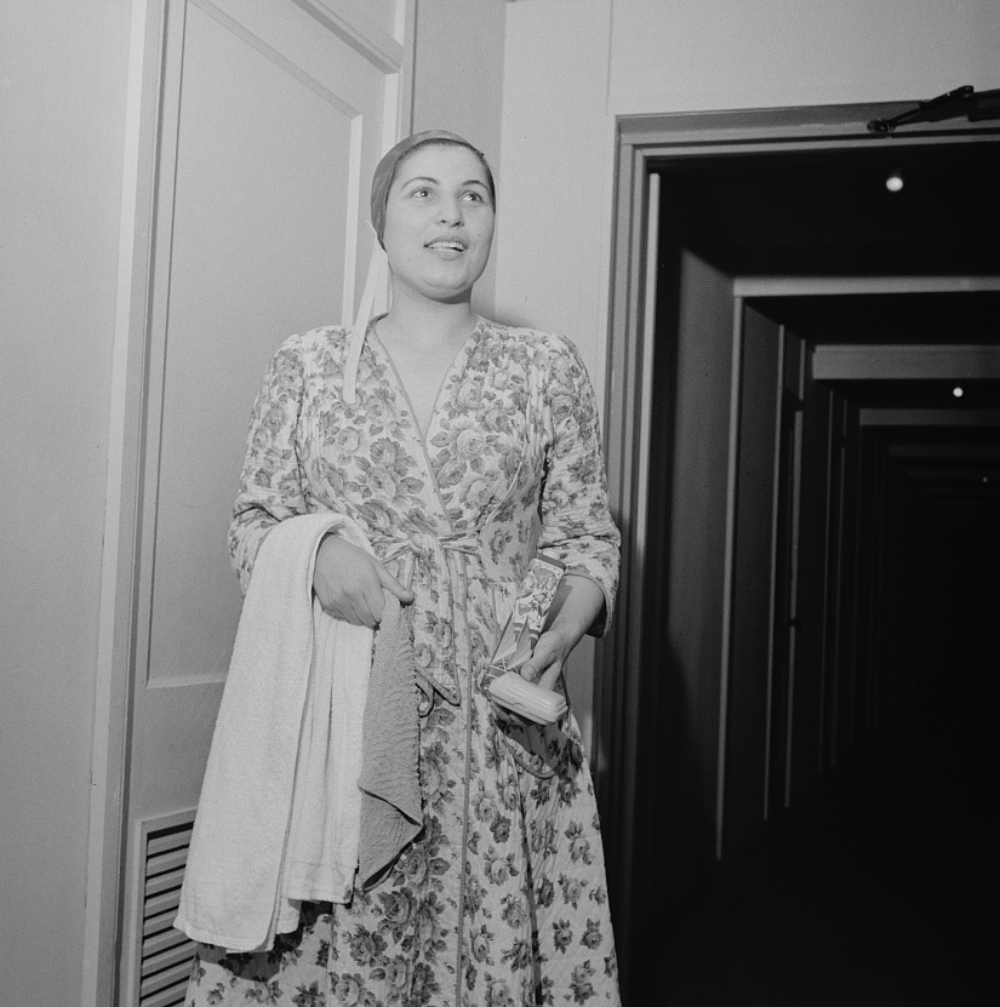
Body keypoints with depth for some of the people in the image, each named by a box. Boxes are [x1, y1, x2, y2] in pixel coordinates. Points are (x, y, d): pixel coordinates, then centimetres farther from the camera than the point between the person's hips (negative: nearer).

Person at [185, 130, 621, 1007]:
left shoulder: (548, 368, 7)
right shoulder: (306, 366, 7)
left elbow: (586, 535, 8)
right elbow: (254, 522, 10)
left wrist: (563, 629, -10)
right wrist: (317, 551, -11)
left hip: (500, 714, 1)